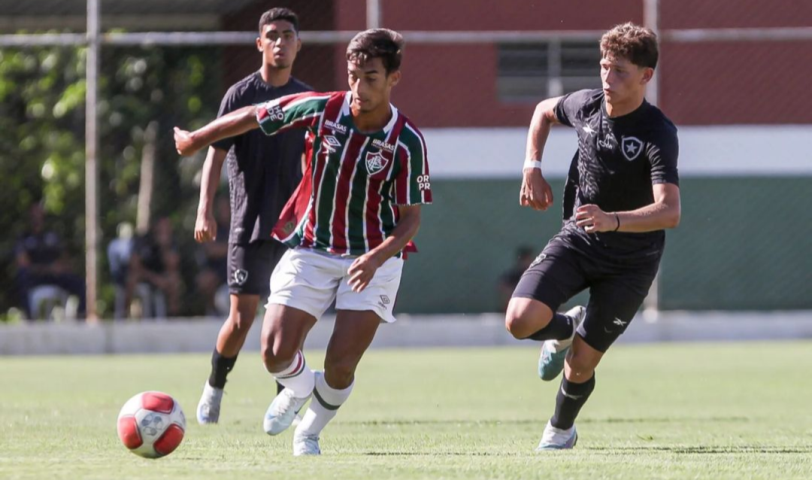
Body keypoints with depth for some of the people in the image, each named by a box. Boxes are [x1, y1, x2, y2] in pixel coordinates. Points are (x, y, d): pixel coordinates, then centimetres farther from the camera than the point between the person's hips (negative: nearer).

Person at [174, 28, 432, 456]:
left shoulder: (407, 143, -16)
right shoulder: (321, 110, -12)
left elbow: (410, 219, -11)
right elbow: (252, 117, 4)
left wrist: (376, 258, -30)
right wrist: (195, 140, 14)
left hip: (372, 258, -2)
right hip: (309, 251, 2)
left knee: (340, 366, -12)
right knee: (276, 355, -11)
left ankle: (309, 432, 21)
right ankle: (299, 387, 28)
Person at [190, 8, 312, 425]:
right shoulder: (241, 94, -3)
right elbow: (216, 154, -5)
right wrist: (205, 210, -16)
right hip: (249, 224, -3)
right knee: (241, 317, -5)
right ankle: (214, 387, 17)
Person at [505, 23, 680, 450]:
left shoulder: (658, 134, -23)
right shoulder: (586, 104, -6)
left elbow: (669, 211, -35)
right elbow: (544, 111, 20)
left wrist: (612, 220, -50)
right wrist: (532, 168, 6)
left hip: (631, 261, -4)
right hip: (576, 240, 4)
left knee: (580, 365, -2)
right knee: (520, 321, -20)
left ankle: (561, 430, 31)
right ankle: (564, 330, 17)